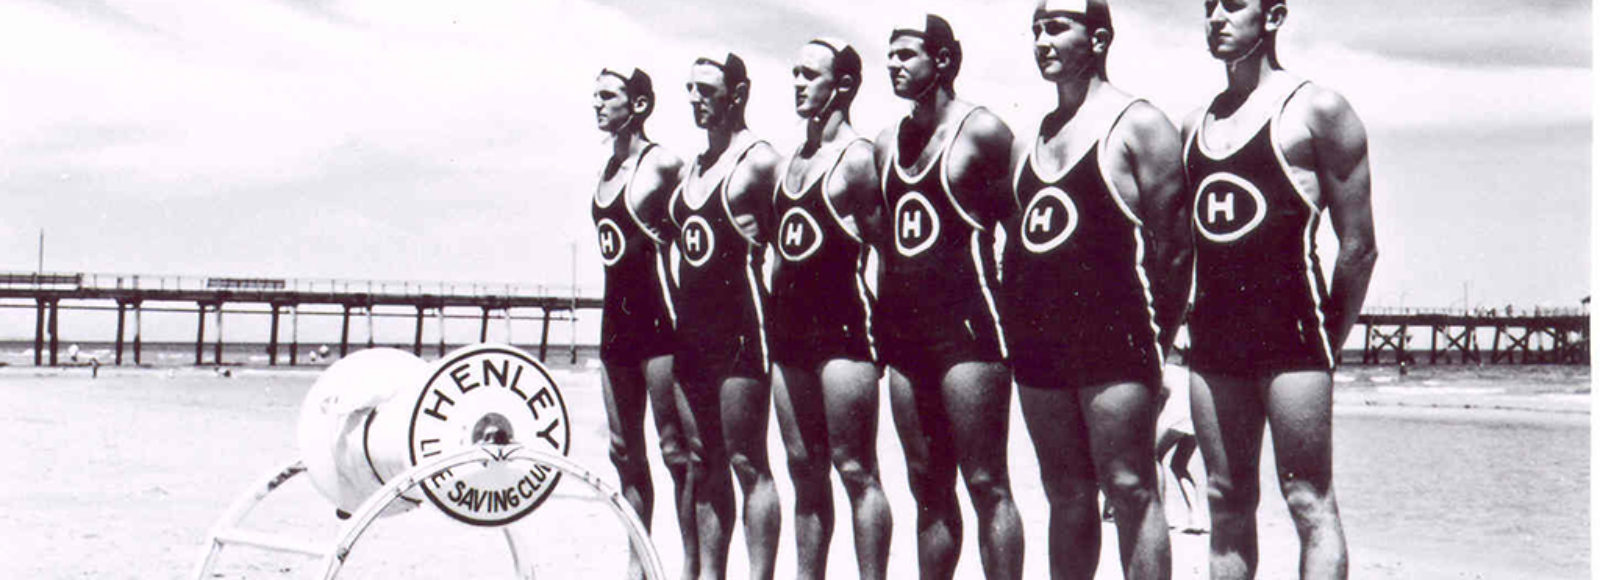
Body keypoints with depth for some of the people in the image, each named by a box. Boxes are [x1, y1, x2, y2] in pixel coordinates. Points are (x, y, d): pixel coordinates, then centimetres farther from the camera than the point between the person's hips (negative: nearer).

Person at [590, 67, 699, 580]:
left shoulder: (663, 164, -9)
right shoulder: (608, 167, 15)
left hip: (658, 316, -8)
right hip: (616, 317, 8)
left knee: (676, 450, -5)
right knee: (624, 450, 10)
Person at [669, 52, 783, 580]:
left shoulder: (759, 162, -7)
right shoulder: (691, 168, 17)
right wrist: (682, 323, 17)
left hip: (740, 330, -8)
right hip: (692, 330, 8)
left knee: (746, 463, -7)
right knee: (706, 465, 10)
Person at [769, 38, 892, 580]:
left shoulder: (859, 158, -8)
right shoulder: (790, 162, 16)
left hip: (843, 326, -8)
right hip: (791, 328, 8)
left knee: (855, 469, -7)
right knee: (804, 468, 11)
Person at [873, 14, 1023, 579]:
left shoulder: (981, 131, -5)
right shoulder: (886, 143, 15)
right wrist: (883, 314, 14)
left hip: (966, 323, -7)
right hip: (904, 330, 7)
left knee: (986, 485, -6)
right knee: (928, 486, 11)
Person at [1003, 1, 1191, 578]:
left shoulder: (1137, 124, -4)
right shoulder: (1036, 133, 18)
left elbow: (1173, 242, -7)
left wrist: (1156, 339, -10)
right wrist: (1021, 325, 13)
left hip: (1113, 335, -7)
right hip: (1039, 339, 7)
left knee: (1131, 490, -7)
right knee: (1066, 493, 11)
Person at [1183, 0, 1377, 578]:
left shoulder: (1315, 109, -3)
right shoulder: (1194, 124, 16)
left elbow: (1358, 246, -4)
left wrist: (1328, 337, -3)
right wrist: (1181, 324, 14)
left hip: (1290, 332, -6)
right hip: (1213, 335, 6)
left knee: (1310, 503, -5)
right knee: (1227, 504, 9)